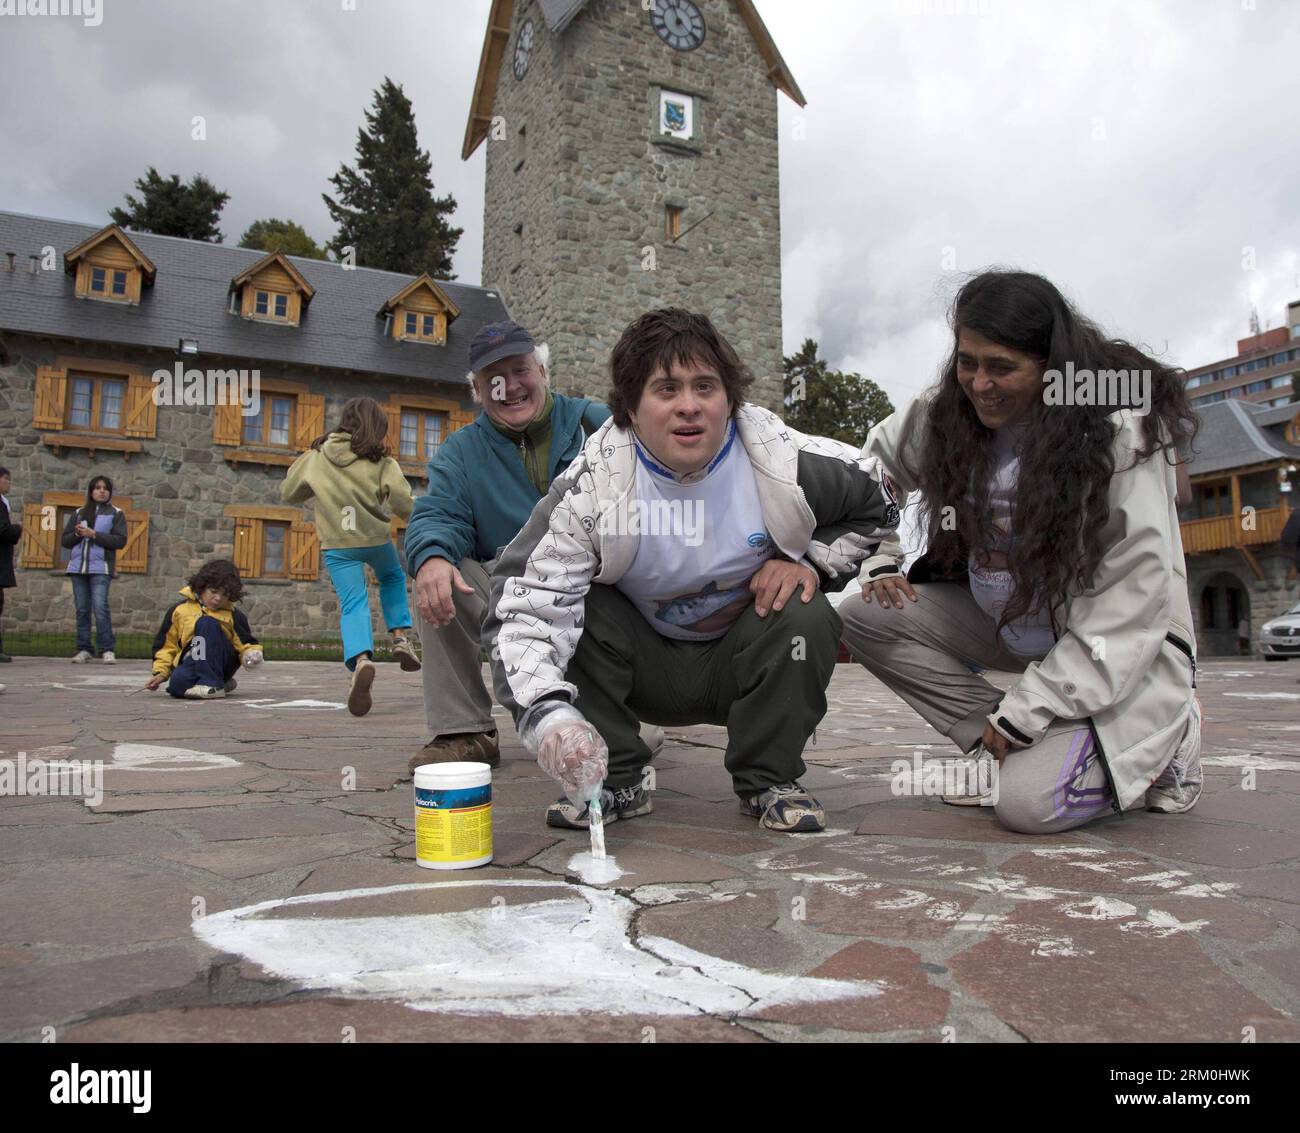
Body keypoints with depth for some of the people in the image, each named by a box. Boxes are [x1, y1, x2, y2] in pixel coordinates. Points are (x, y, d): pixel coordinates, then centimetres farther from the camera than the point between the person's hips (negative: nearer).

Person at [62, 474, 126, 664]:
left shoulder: (116, 513, 8)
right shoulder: (79, 513, 18)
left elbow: (120, 541, -4)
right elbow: (65, 540, 16)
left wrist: (94, 535, -11)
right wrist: (77, 534, -5)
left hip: (101, 568, -4)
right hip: (78, 566, 4)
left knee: (100, 607, -15)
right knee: (82, 609, 3)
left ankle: (107, 649, -13)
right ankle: (83, 649, 7)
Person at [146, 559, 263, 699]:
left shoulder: (233, 616, 4)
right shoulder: (180, 609, 7)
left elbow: (246, 644, 8)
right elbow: (167, 644, 12)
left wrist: (250, 655, -14)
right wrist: (160, 671, 3)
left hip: (222, 663, -1)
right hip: (190, 663, 2)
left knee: (206, 623, -25)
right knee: (177, 683, -35)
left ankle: (212, 684, -30)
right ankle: (220, 683, -3)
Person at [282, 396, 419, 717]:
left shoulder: (316, 457, 4)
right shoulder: (381, 462, -6)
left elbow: (289, 493, 15)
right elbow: (403, 504, -19)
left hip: (337, 545, 1)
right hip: (376, 538, -1)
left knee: (353, 605, -2)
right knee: (393, 578, 29)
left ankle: (361, 659, -30)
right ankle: (400, 636, 15)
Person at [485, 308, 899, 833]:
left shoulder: (786, 462, -17)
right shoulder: (592, 482, -23)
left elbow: (875, 506, 3)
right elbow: (526, 599, -32)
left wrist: (808, 560, -15)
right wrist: (547, 713, -47)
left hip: (742, 664, 1)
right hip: (646, 668, 0)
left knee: (807, 616, -28)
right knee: (574, 608, -26)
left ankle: (768, 781, -5)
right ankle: (611, 783, -7)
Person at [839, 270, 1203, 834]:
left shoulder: (1120, 432, -22)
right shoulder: (945, 413, -6)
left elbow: (1130, 600, -22)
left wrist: (1025, 710, -23)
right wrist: (879, 563, -4)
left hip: (1122, 651, -6)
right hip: (1007, 625, 6)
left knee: (1028, 803, -25)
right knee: (866, 618, -12)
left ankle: (1164, 740, 6)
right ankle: (1000, 748, -4)